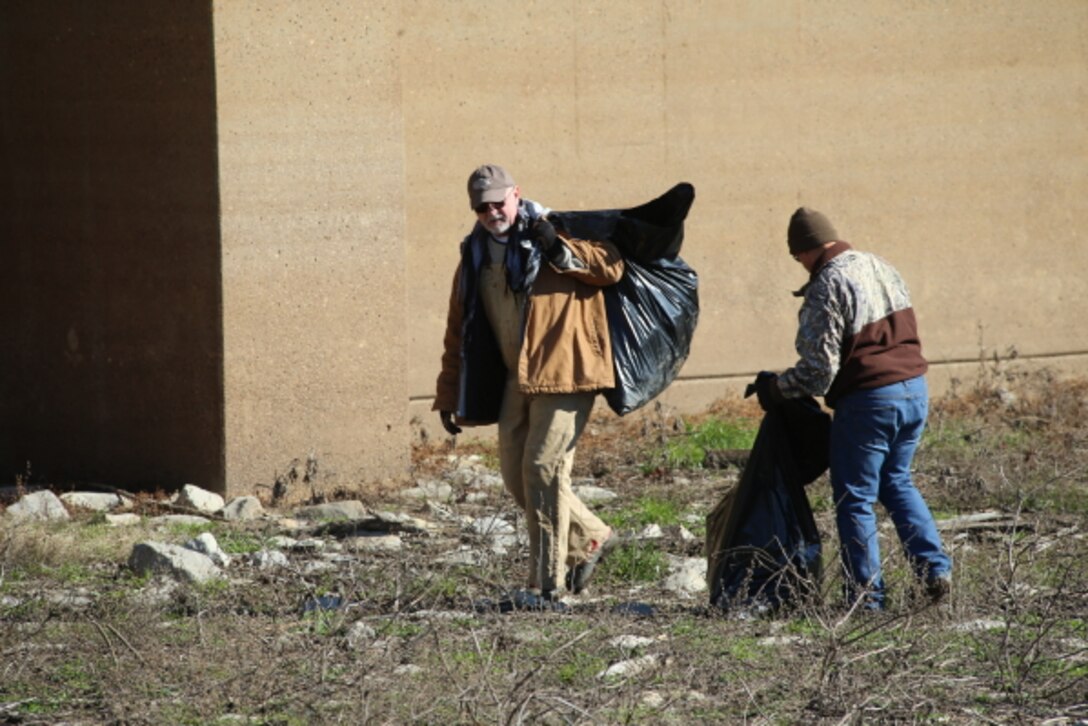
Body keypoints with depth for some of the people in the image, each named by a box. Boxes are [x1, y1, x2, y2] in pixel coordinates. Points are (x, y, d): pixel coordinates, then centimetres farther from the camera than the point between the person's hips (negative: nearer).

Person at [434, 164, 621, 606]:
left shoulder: (555, 232, -2)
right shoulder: (476, 256, 14)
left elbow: (612, 267, -10)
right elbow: (459, 331, 19)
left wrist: (559, 249, -20)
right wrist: (448, 396, 17)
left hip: (562, 371, -7)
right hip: (515, 380, 7)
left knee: (543, 470, -12)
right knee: (517, 477, 6)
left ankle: (548, 582, -6)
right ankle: (590, 538, 27)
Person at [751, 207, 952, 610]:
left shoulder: (827, 287, -14)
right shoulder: (881, 268, 10)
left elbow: (819, 369, -15)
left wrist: (774, 387, 1)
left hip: (868, 400, -8)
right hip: (914, 389, 8)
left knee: (855, 499, 5)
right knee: (897, 482, 24)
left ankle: (866, 595, 8)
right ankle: (935, 569, 14)